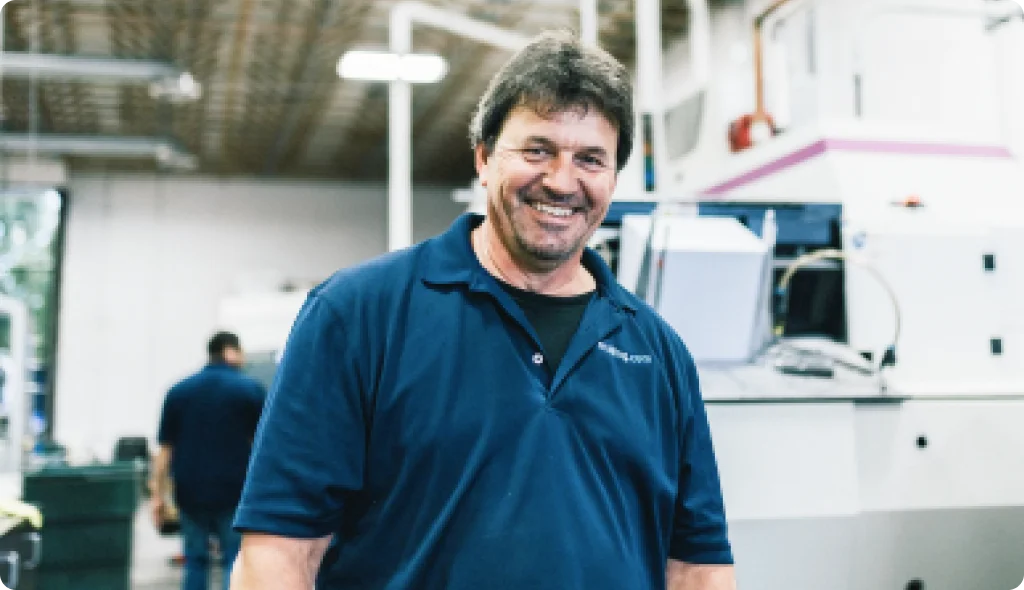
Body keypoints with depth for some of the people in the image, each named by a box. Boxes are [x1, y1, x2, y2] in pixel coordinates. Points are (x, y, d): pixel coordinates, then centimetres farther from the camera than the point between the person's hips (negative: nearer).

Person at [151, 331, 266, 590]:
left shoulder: (179, 391, 7)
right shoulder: (251, 389, -3)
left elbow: (165, 449, 4)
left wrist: (158, 495, 6)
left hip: (190, 491, 3)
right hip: (234, 491, -3)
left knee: (195, 561, 13)